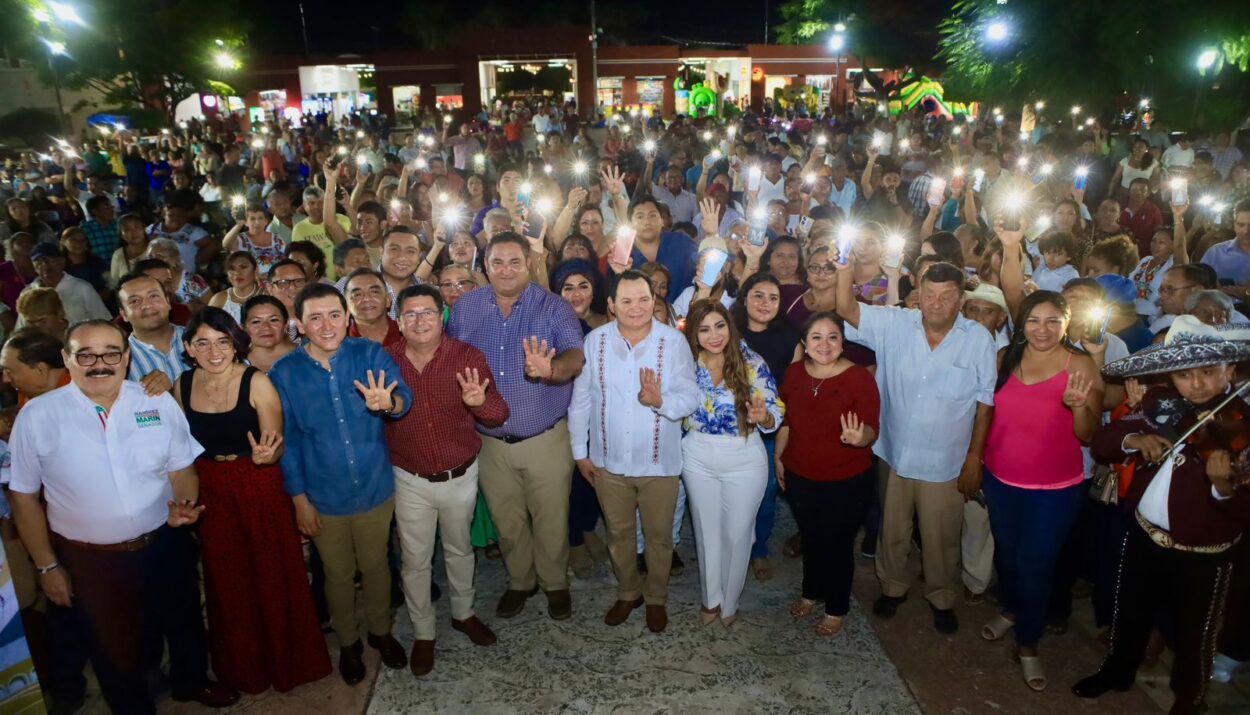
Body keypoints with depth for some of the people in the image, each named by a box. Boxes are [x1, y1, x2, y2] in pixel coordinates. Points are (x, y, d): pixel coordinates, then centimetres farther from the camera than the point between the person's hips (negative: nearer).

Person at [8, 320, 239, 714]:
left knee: (184, 624, 25)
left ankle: (191, 682, 54)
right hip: (90, 560, -2)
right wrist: (47, 566, -2)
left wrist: (184, 504, -20)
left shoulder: (159, 403, -8)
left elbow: (182, 468, 1)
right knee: (113, 645, 19)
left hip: (166, 546, 2)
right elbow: (24, 496, -4)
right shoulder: (37, 416, -12)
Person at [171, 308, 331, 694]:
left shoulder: (257, 382, -16)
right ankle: (242, 666, 42)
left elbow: (277, 448, -15)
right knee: (227, 581, 18)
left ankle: (287, 659, 33)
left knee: (273, 577, 7)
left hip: (261, 489, -4)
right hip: (212, 494, 4)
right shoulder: (183, 386, -3)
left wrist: (265, 455, -36)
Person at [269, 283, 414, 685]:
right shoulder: (284, 373, -12)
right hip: (324, 498, 0)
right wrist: (299, 498, -4)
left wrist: (388, 403, -51)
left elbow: (403, 396, -27)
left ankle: (381, 631, 46)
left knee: (376, 566, 20)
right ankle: (348, 643, 44)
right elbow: (287, 439, -6)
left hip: (375, 490, 0)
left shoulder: (370, 354, -13)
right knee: (338, 574, 19)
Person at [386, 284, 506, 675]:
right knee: (415, 560, 13)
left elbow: (498, 415, -18)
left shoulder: (468, 357, -14)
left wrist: (480, 401, -41)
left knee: (459, 550, 22)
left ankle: (463, 613, 46)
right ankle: (423, 633, 35)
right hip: (410, 481, 0)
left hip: (460, 477, 0)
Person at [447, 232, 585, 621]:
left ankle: (555, 583, 36)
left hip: (546, 440, -2)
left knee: (551, 521, 11)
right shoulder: (465, 308, 1)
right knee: (507, 522, 19)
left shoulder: (554, 308, -9)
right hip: (490, 442, 3)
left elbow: (575, 356, -24)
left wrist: (552, 369, -45)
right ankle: (519, 581, 42)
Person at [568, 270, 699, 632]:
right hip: (608, 461, 2)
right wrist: (580, 451, 3)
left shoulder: (674, 341, -13)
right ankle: (628, 592, 45)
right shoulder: (594, 341, -9)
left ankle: (656, 598, 42)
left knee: (659, 536, 17)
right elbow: (580, 399, -1)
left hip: (659, 462, -1)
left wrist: (660, 401, -36)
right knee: (618, 533, 21)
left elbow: (691, 397, -15)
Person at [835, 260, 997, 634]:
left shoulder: (979, 339, -10)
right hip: (894, 453, 2)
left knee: (941, 537, 15)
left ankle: (941, 597, 41)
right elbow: (848, 311, -15)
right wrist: (845, 272, -32)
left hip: (944, 461, -1)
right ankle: (892, 586, 44)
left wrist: (974, 457, -4)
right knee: (892, 529, 20)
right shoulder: (896, 324, -6)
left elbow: (985, 402, -5)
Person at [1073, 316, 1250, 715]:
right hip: (1144, 534, 4)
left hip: (1201, 554, -4)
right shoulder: (1159, 403, -4)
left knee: (1193, 636, 16)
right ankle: (1118, 671, 50)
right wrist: (1134, 439, -23)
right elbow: (1101, 443, -4)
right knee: (1130, 612, 24)